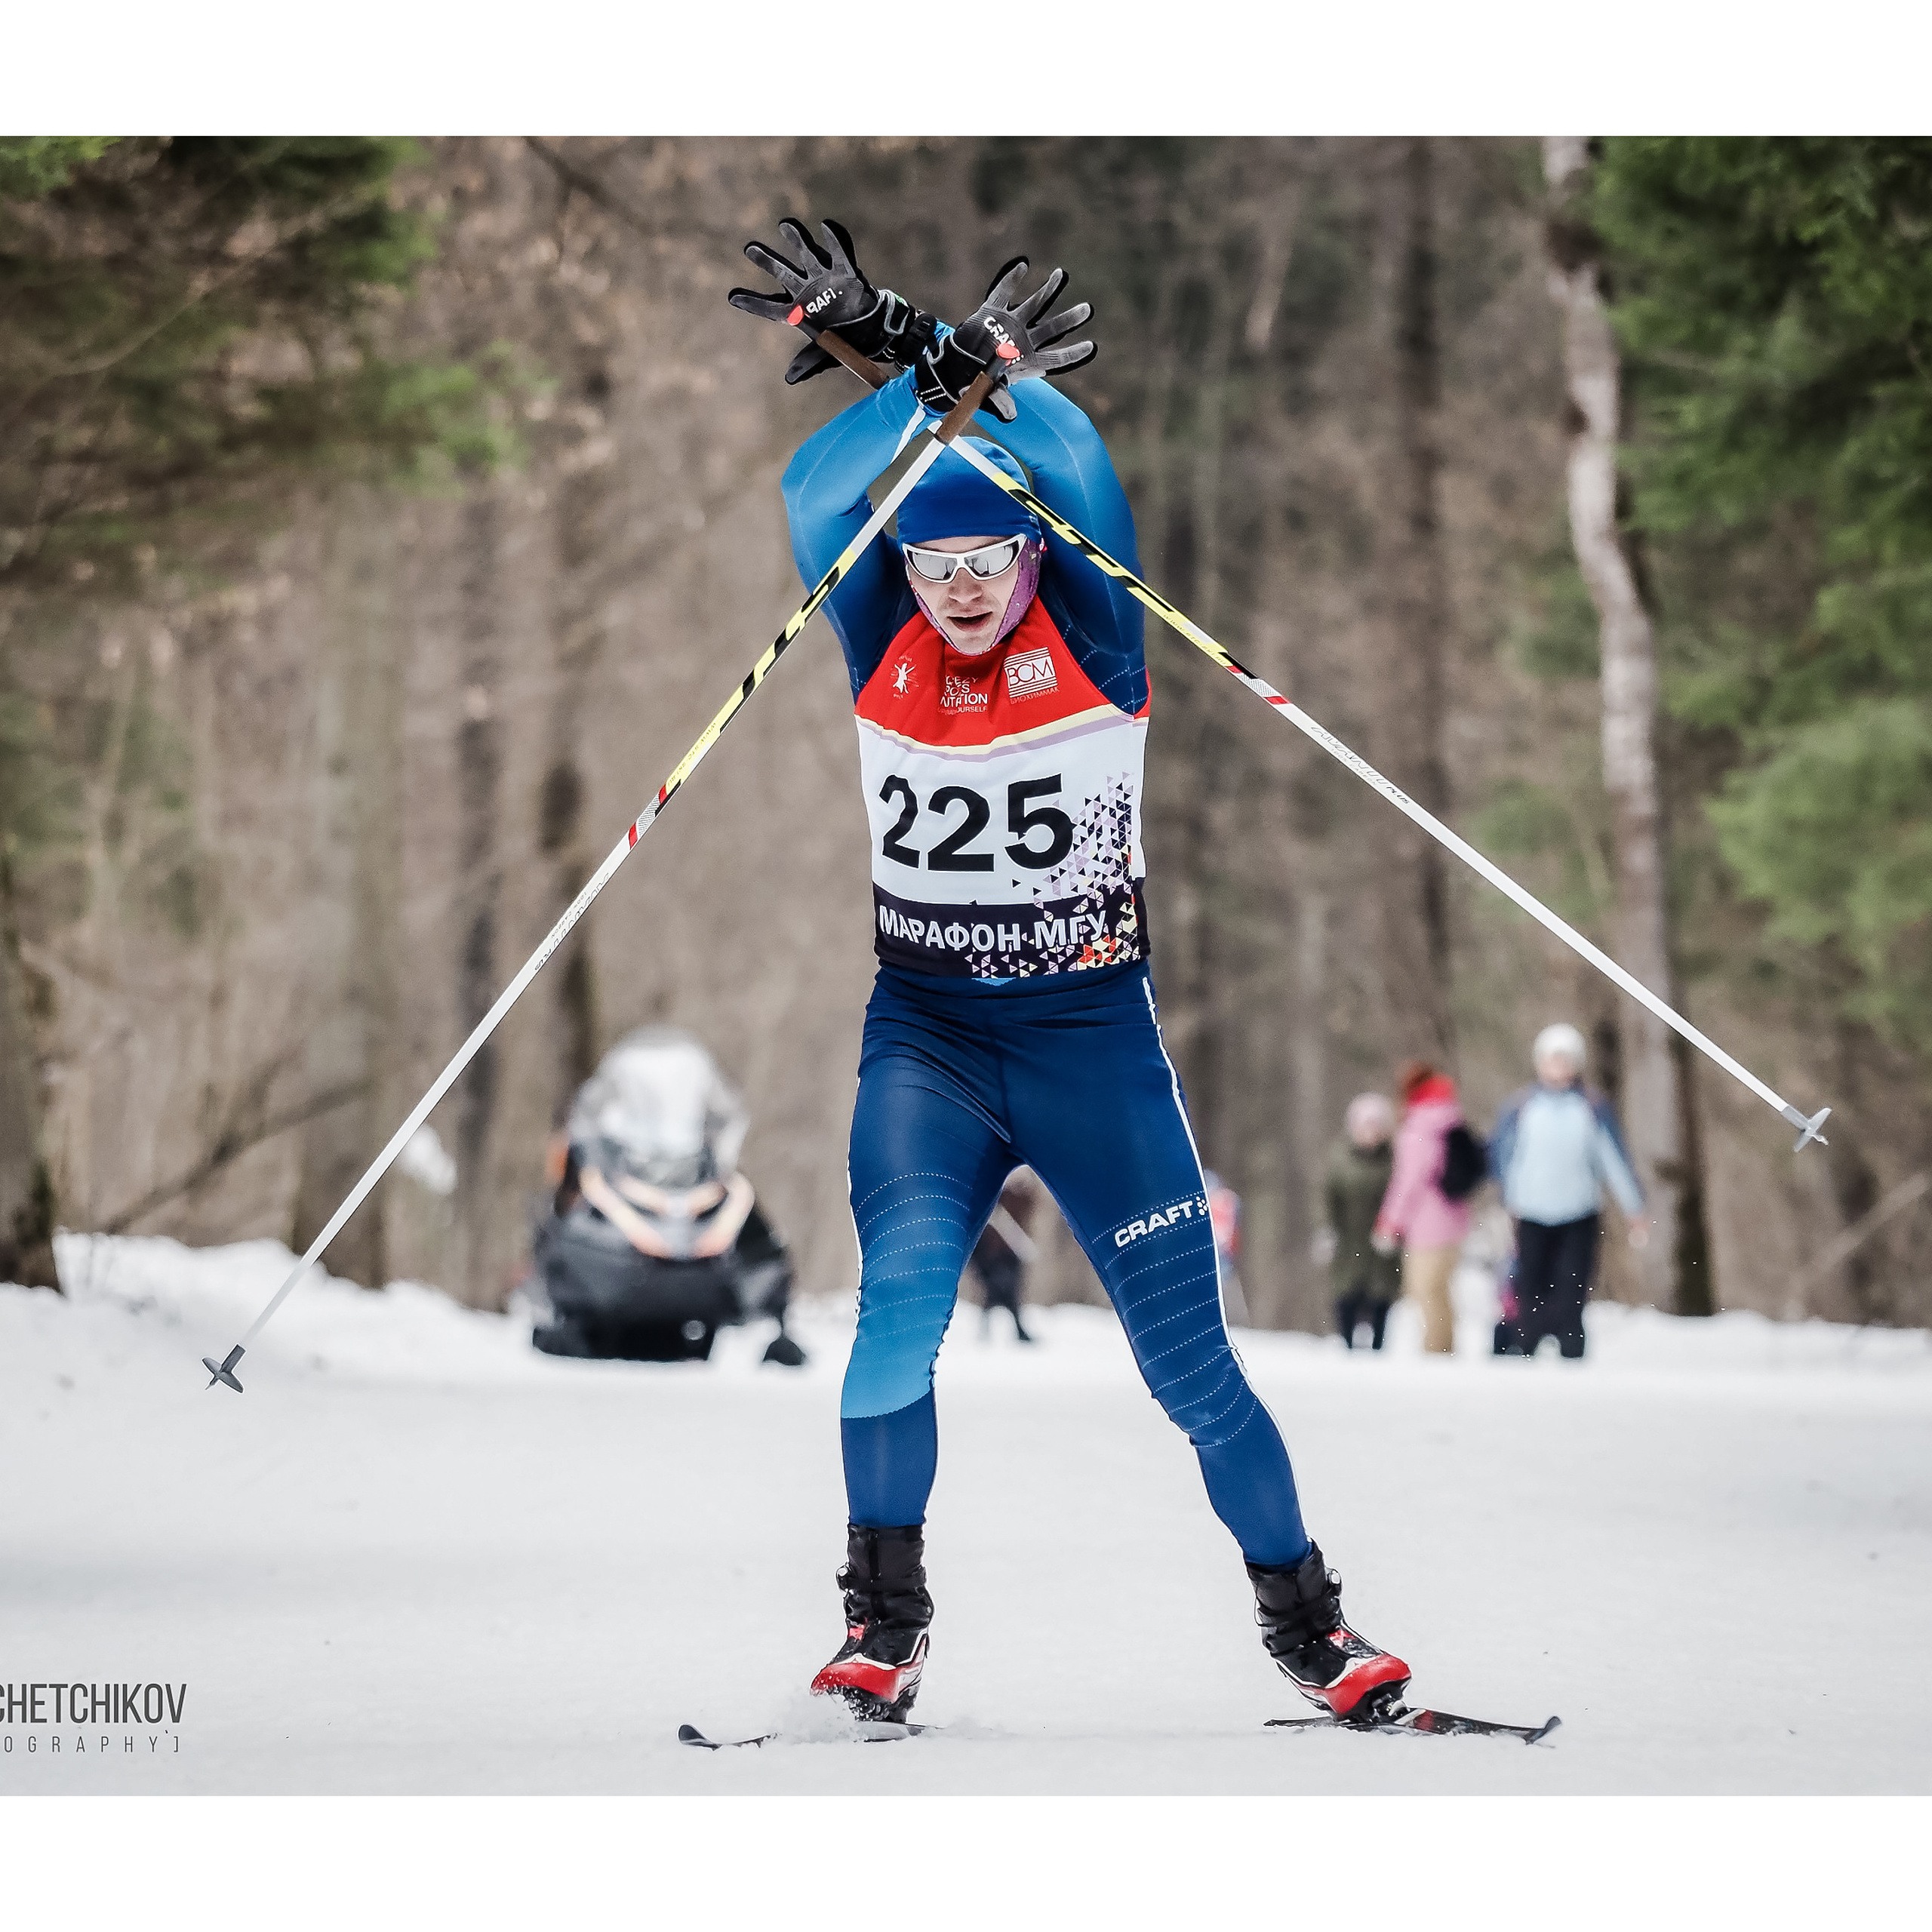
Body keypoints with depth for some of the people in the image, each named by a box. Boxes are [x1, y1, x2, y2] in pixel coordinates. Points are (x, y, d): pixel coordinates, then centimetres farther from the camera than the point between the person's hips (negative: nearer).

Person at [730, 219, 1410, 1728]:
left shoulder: (1091, 642, -4)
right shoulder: (890, 651, 2)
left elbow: (1082, 486, -22)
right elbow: (816, 507, -14)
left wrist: (996, 375, -33)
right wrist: (916, 377, -25)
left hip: (1092, 1035, -1)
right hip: (926, 1036, 1)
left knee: (1192, 1362, -2)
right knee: (903, 1288, -22)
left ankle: (1305, 1619, 16)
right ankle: (887, 1622, -8)